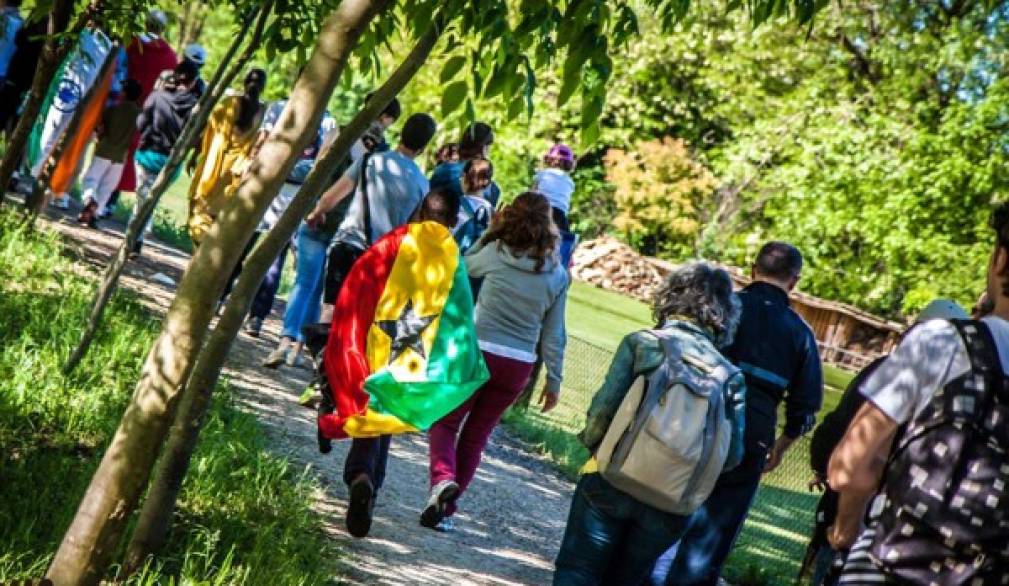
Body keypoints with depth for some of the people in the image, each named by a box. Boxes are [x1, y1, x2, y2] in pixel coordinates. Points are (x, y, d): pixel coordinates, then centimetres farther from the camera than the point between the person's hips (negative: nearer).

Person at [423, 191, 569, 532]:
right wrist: (554, 380, 11)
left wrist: (489, 232, 20)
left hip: (479, 352, -2)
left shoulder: (496, 253, -6)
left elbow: (463, 266, 17)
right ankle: (445, 511, 15)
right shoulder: (557, 275, 0)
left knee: (444, 423, 11)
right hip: (519, 364, 3)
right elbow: (554, 335, 3)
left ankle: (443, 478, -19)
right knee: (475, 437, 15)